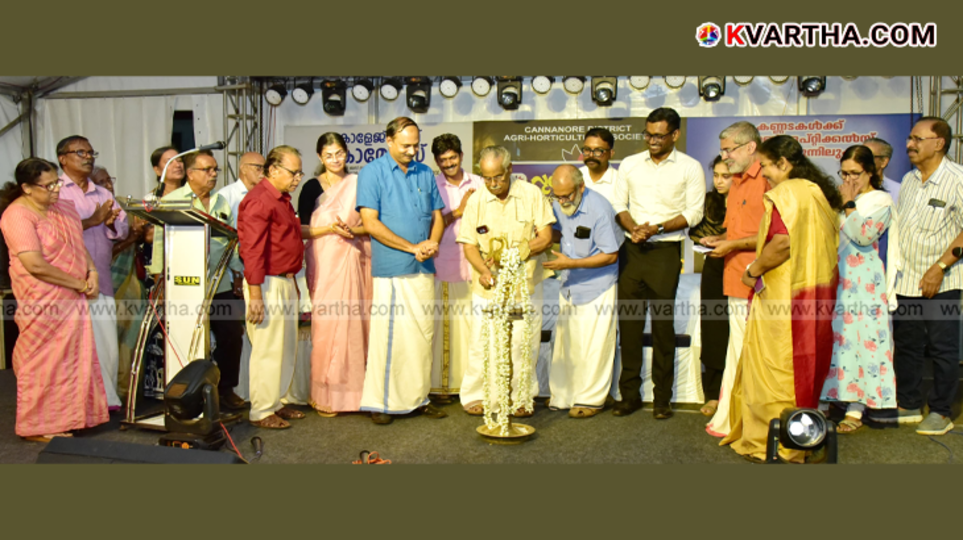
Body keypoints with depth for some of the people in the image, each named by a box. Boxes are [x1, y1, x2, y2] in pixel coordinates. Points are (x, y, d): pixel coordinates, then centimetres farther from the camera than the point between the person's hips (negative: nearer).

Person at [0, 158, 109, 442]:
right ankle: (38, 427, 16)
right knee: (43, 364, 3)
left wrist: (92, 272, 0)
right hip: (43, 303, -7)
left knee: (73, 360, 13)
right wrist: (79, 284, -14)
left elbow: (79, 245, 19)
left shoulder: (64, 207, 9)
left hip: (73, 300, 8)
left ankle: (65, 418, 26)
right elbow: (35, 264, -22)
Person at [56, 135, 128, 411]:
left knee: (108, 344, 2)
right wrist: (92, 220, -16)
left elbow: (122, 228, 10)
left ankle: (107, 400, 11)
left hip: (101, 280, 5)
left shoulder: (103, 194, 21)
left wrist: (110, 222, -12)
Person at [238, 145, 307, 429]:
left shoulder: (281, 199, 18)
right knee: (268, 349, -5)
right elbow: (252, 249, -20)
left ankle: (277, 402, 25)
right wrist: (255, 294, -22)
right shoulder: (259, 200, -14)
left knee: (287, 348, 14)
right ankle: (261, 411, 5)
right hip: (268, 284, -10)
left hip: (285, 282, 10)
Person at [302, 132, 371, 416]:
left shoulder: (357, 183, 9)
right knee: (326, 324, -3)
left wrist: (352, 229, -10)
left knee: (354, 324, 0)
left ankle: (353, 389, 11)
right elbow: (302, 229, 0)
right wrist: (329, 229, -13)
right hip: (324, 262, -1)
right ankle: (325, 395, 6)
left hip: (354, 260, 1)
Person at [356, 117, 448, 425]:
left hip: (423, 268, 5)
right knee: (388, 336, -4)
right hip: (390, 270, -5)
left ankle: (419, 397, 20)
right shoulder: (372, 173, -2)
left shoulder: (425, 174, 13)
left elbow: (437, 215, 16)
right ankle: (381, 402, 7)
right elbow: (370, 223, -10)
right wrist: (412, 247, -13)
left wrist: (433, 242, -6)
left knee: (423, 334, 8)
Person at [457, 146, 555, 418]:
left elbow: (546, 237, -2)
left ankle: (521, 399, 17)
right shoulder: (476, 202, 2)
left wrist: (516, 251, -18)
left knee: (523, 343, 2)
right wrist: (484, 271, -18)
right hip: (488, 284, 0)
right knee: (482, 342, 0)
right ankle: (474, 396, 16)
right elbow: (469, 246, 1)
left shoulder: (531, 194, -1)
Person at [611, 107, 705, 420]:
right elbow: (619, 204, 10)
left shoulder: (689, 168, 2)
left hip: (665, 251, -3)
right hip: (632, 250, 3)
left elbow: (694, 213, -3)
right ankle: (629, 394, 12)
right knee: (628, 322, 3)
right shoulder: (630, 164, 11)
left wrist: (658, 227, -14)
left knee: (663, 324, 0)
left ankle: (662, 398, 11)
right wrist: (633, 227, -10)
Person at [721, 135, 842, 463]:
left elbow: (783, 243, -26)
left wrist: (755, 270, -11)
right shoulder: (819, 192, 13)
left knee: (773, 368, 0)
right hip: (818, 294, 9)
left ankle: (768, 445, 8)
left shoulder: (784, 193, -14)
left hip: (782, 297, -9)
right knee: (804, 367, 16)